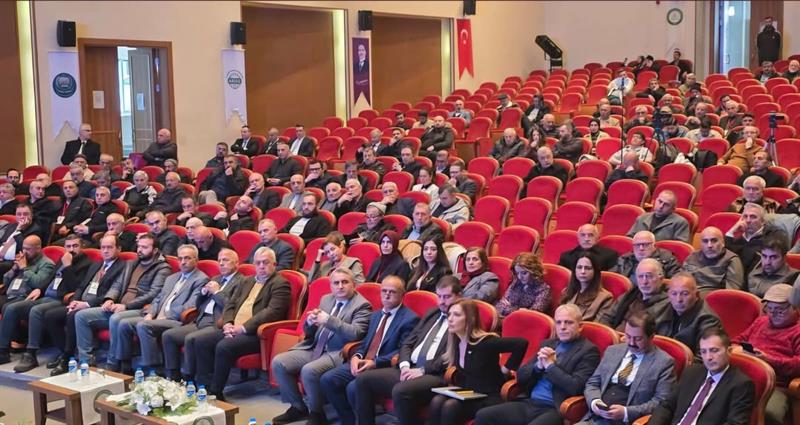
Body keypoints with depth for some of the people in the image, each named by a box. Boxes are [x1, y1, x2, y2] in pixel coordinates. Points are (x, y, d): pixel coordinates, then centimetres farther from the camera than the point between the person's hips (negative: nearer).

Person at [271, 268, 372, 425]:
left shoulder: (362, 305, -5)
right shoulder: (326, 300, 15)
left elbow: (356, 334, -21)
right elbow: (309, 332, 18)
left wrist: (329, 320, -23)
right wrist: (310, 322, -6)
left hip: (337, 354, -7)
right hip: (314, 348, 7)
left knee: (309, 371, -32)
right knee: (278, 362, -10)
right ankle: (298, 407, 4)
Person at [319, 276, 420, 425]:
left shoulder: (410, 319, -5)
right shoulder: (376, 315, 22)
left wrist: (375, 363, -22)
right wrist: (357, 356, -4)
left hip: (386, 368, -8)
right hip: (362, 362, 8)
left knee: (353, 388, -30)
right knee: (327, 379, -11)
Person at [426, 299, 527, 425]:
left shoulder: (485, 342, -20)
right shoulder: (456, 341, 3)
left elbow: (521, 343, -28)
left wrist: (506, 368, -17)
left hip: (487, 398, -7)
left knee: (450, 407, -30)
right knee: (436, 402, -22)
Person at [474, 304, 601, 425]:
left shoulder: (588, 350, -3)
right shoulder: (547, 344, 17)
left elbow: (575, 387, -15)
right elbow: (521, 376, 15)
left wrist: (550, 365, -9)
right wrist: (538, 365, -5)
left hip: (556, 410, -7)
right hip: (530, 404, 7)